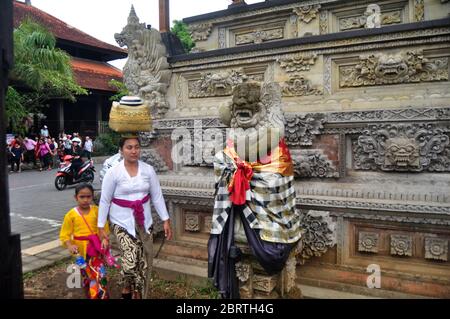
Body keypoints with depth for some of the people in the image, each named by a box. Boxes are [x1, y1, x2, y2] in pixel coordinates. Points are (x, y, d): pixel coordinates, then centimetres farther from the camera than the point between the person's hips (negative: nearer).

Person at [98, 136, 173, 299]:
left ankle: (138, 294, 33)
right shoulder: (113, 172, -10)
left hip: (144, 222, 3)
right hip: (122, 222, -3)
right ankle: (126, 290, 14)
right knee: (131, 260, -18)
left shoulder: (148, 170, -3)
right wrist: (101, 227, -3)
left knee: (144, 263, 9)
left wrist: (166, 220, 0)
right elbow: (104, 201, -4)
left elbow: (157, 197, 2)